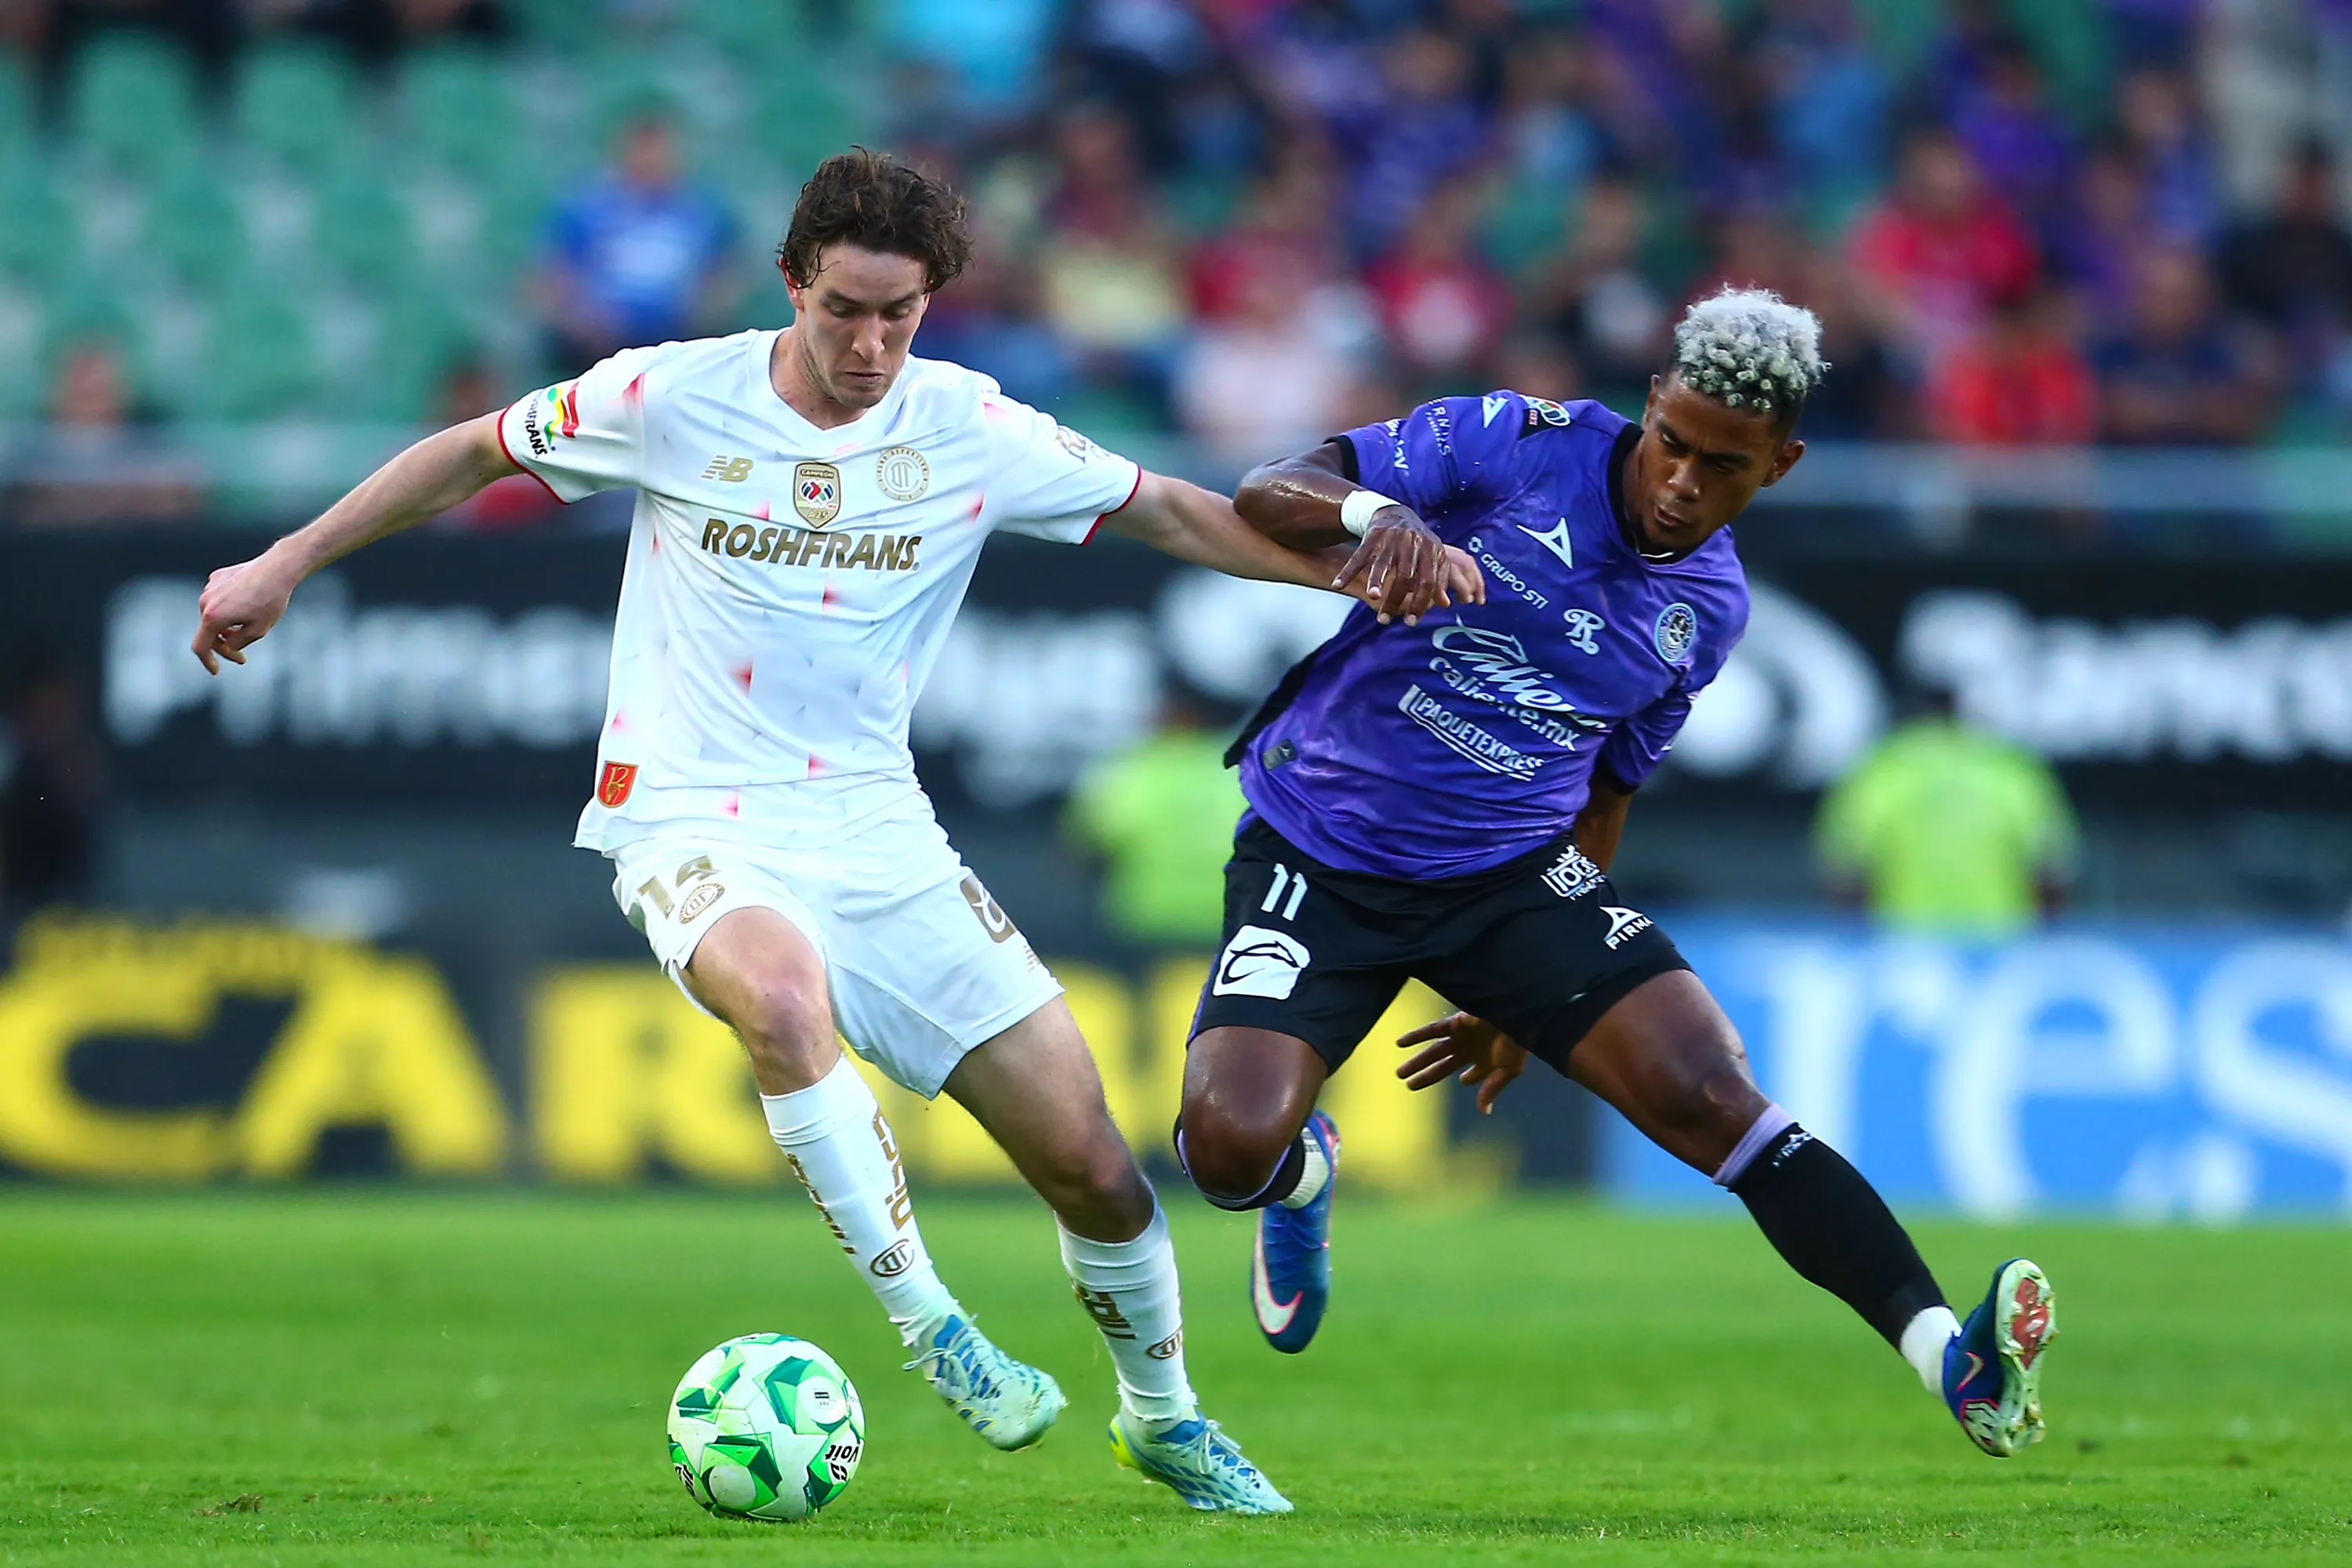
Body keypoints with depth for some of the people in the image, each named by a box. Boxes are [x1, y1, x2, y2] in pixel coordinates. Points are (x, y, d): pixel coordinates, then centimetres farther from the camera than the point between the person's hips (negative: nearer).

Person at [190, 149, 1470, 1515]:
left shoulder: (971, 431, -1)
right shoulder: (674, 398, -6)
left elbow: (1168, 511, 7)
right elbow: (475, 454, 8)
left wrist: (1353, 566, -7)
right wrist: (286, 565, 9)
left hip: (877, 828, 3)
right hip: (697, 825, -3)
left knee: (1089, 1159, -1)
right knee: (782, 994, -40)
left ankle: (1164, 1416, 27)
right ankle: (932, 1329, -27)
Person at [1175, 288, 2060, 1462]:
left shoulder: (1709, 609, 4)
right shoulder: (1518, 446, -11)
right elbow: (1270, 494, -13)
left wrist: (1530, 998, 17)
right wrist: (1374, 514, -37)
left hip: (1515, 874, 3)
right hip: (1317, 858, -3)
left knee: (1707, 1094, -19)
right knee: (1230, 1146, -22)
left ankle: (1951, 1361, -25)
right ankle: (1304, 1175, 18)